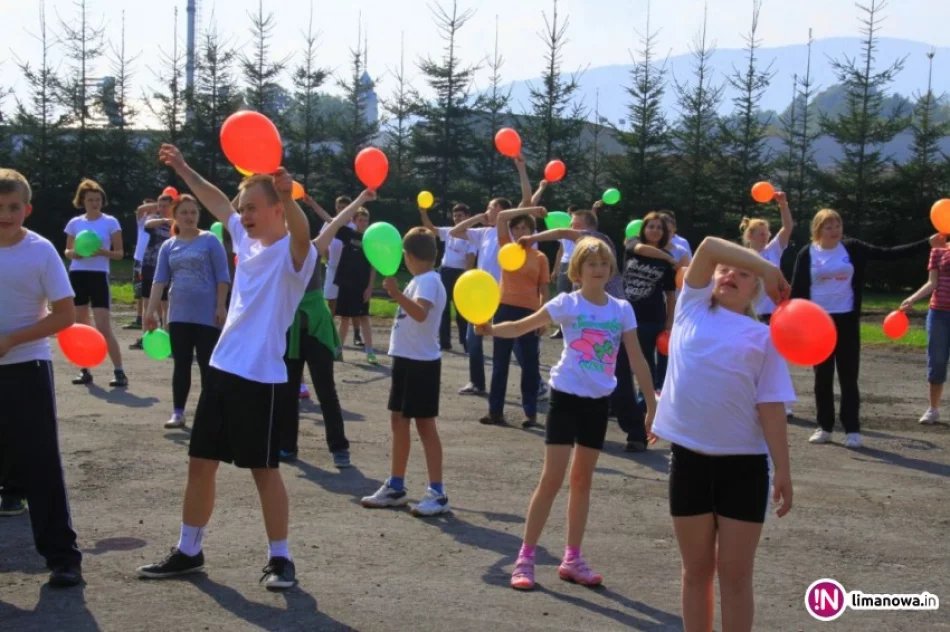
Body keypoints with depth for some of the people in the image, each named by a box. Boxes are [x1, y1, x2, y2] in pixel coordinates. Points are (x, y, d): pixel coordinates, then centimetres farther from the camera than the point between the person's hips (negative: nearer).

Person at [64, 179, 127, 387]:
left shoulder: (110, 222, -1)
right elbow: (67, 251, 15)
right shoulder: (75, 223, 8)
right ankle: (85, 371, 16)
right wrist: (73, 253, -8)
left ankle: (119, 372, -7)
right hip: (77, 275, 4)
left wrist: (102, 252, -20)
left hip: (99, 276, -4)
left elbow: (119, 253, -1)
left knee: (103, 328, -11)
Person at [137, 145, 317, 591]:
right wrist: (183, 169, 30)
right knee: (200, 463, 12)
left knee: (264, 470, 1)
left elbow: (301, 233, -35)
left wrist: (288, 197, -55)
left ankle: (280, 559, 16)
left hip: (262, 378, -7)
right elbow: (218, 204, 26)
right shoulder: (245, 239, 10)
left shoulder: (293, 253, -12)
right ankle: (188, 552, 26)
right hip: (222, 369, 7)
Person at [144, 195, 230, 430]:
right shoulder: (168, 246, 9)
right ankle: (178, 412, 13)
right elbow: (160, 279, 4)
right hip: (179, 315, 4)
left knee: (207, 365, 1)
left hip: (207, 315, -4)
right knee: (181, 364, 7)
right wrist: (151, 310, -4)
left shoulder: (209, 240, -2)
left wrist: (221, 307, -10)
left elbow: (222, 276, -4)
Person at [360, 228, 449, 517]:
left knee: (424, 424, -7)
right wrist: (396, 292, 32)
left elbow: (420, 313, -37)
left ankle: (437, 493, -1)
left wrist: (396, 293, -47)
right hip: (406, 359, 10)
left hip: (422, 362, -10)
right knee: (399, 420, 13)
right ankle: (395, 487, 21)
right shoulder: (419, 280, 14)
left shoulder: (428, 281, -16)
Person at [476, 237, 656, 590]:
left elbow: (637, 360, 5)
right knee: (552, 478, -6)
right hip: (567, 396, -4)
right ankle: (525, 558, 3)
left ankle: (572, 559, 21)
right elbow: (521, 327, -13)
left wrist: (652, 403, 3)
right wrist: (491, 329, -32)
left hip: (598, 401, 4)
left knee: (582, 479, 12)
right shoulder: (568, 303, -7)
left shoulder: (622, 309, 3)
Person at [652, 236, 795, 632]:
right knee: (697, 570, 12)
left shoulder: (762, 336, 3)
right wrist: (770, 267, -5)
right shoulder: (692, 308, 7)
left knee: (735, 574, 5)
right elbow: (708, 246, -4)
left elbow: (771, 407, -1)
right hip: (689, 457, 1)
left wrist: (782, 469, -6)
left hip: (743, 463, -1)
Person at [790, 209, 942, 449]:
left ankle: (852, 430, 7)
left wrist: (927, 244, -10)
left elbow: (888, 254, -3)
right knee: (822, 377, 7)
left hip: (846, 320, 0)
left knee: (848, 377, 2)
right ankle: (824, 427, 17)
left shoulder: (852, 248, 0)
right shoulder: (807, 254, -3)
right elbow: (797, 290, -2)